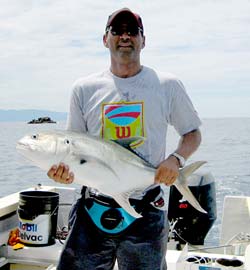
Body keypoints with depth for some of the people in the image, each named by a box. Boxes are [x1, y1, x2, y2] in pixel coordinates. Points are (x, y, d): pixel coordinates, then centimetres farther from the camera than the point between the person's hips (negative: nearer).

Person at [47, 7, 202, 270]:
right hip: (92, 210, 1)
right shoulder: (84, 89, 5)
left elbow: (192, 132, 12)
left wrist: (176, 158, -9)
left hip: (147, 213, -1)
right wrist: (63, 169, -12)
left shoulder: (168, 85, 2)